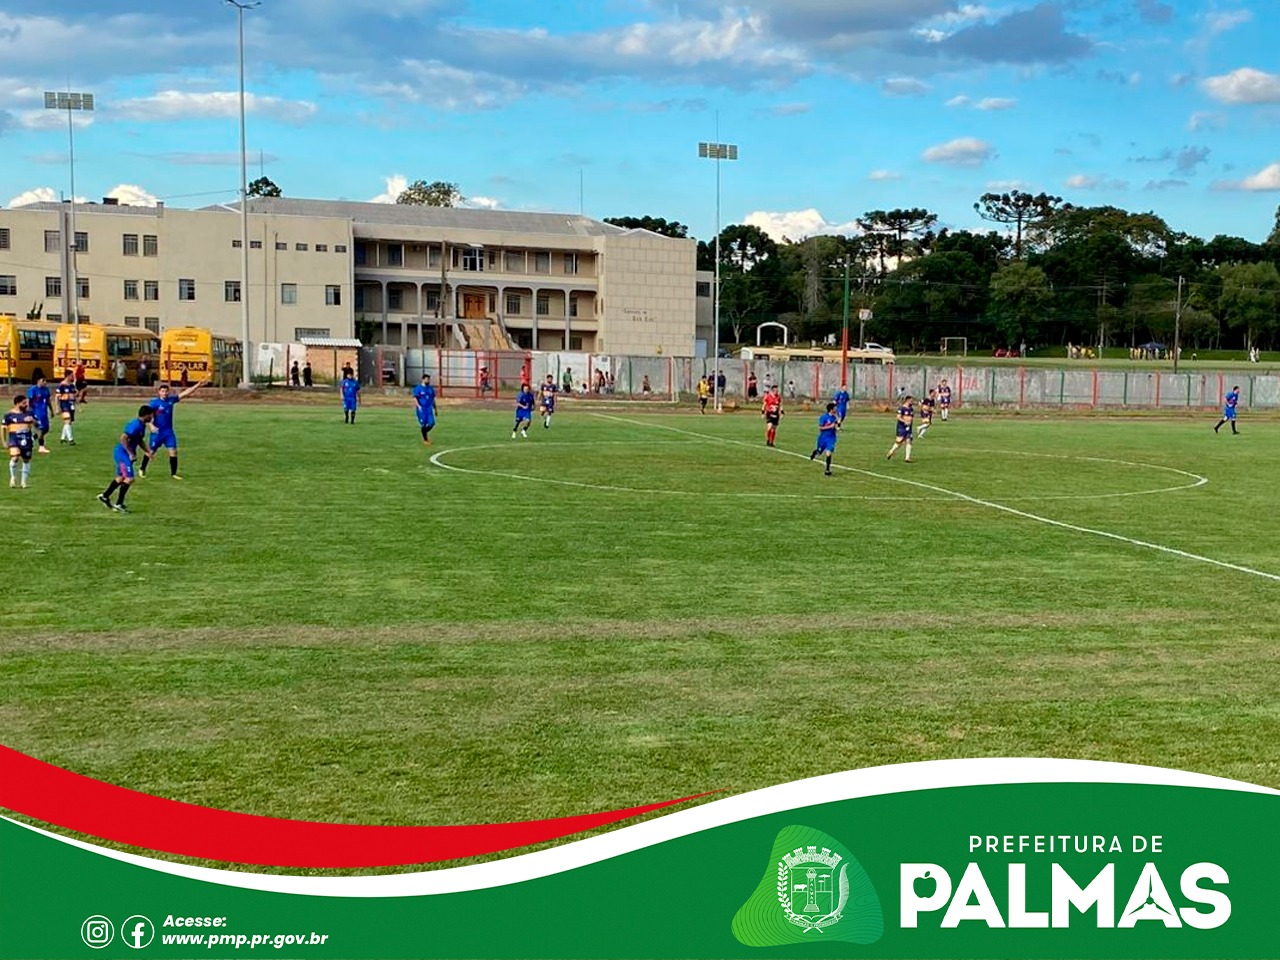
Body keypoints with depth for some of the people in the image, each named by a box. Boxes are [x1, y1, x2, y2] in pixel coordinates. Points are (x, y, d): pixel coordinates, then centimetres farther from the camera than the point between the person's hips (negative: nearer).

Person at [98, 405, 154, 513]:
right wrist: (130, 453, -23)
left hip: (124, 454, 10)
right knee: (129, 479, -11)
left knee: (121, 477, 19)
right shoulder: (135, 425, -22)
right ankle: (118, 504, -3)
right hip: (122, 453, -10)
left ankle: (104, 496, 33)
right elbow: (123, 438, -28)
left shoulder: (142, 425, 10)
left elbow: (140, 441, 24)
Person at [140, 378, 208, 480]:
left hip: (169, 431, 3)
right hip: (157, 431, -3)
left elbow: (185, 393, -1)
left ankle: (173, 473, 5)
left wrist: (198, 385, -7)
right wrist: (151, 425, -35)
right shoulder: (153, 402, -12)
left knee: (173, 451, -5)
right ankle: (142, 469, 31)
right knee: (150, 452, 8)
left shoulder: (171, 400, 0)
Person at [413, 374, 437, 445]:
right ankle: (425, 439, 10)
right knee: (423, 424, -3)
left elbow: (433, 399, 19)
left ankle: (425, 432, 22)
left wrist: (435, 409, 19)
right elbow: (415, 398, -9)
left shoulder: (431, 388, 12)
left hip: (429, 409, 5)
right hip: (421, 410, -5)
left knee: (431, 423, -7)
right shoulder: (418, 388, -5)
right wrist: (418, 406, -25)